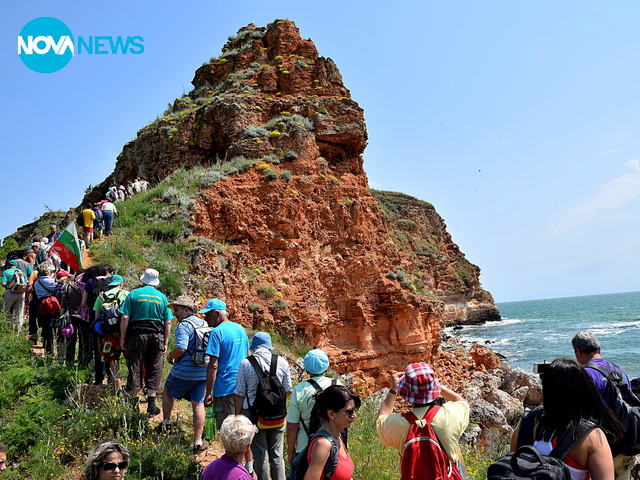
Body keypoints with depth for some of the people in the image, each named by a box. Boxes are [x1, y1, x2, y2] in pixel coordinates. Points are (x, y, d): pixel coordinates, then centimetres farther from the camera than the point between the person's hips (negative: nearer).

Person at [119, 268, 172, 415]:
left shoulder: (134, 294, 2)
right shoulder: (162, 297, 8)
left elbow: (125, 318, -4)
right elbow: (168, 322, 6)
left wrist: (123, 338, 1)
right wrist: (165, 342, 11)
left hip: (137, 335, -1)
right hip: (157, 336, 1)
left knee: (135, 368, 7)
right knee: (154, 370, 8)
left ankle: (134, 403, 12)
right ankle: (151, 404, 12)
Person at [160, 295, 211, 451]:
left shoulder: (184, 325, -13)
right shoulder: (205, 324, 11)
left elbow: (181, 348, -25)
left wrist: (170, 356, -5)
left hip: (185, 370, -6)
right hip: (204, 371, 6)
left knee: (168, 392, 21)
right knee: (198, 404, 7)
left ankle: (166, 424, 29)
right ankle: (198, 442, 9)